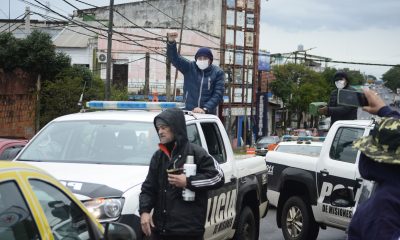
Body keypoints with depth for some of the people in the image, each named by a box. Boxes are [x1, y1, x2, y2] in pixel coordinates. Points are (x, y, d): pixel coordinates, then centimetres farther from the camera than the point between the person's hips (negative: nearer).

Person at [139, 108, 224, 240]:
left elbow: (218, 177, -9)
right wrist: (144, 211, -1)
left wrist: (188, 182, -15)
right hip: (159, 229, 6)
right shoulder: (158, 156, 14)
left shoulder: (195, 152, -4)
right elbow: (148, 188, 15)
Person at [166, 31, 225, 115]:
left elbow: (218, 94, -6)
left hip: (208, 113, 0)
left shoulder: (218, 72, 0)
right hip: (189, 111, 0)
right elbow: (174, 57, -7)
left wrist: (205, 109, -17)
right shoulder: (189, 67, 3)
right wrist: (171, 42, -25)